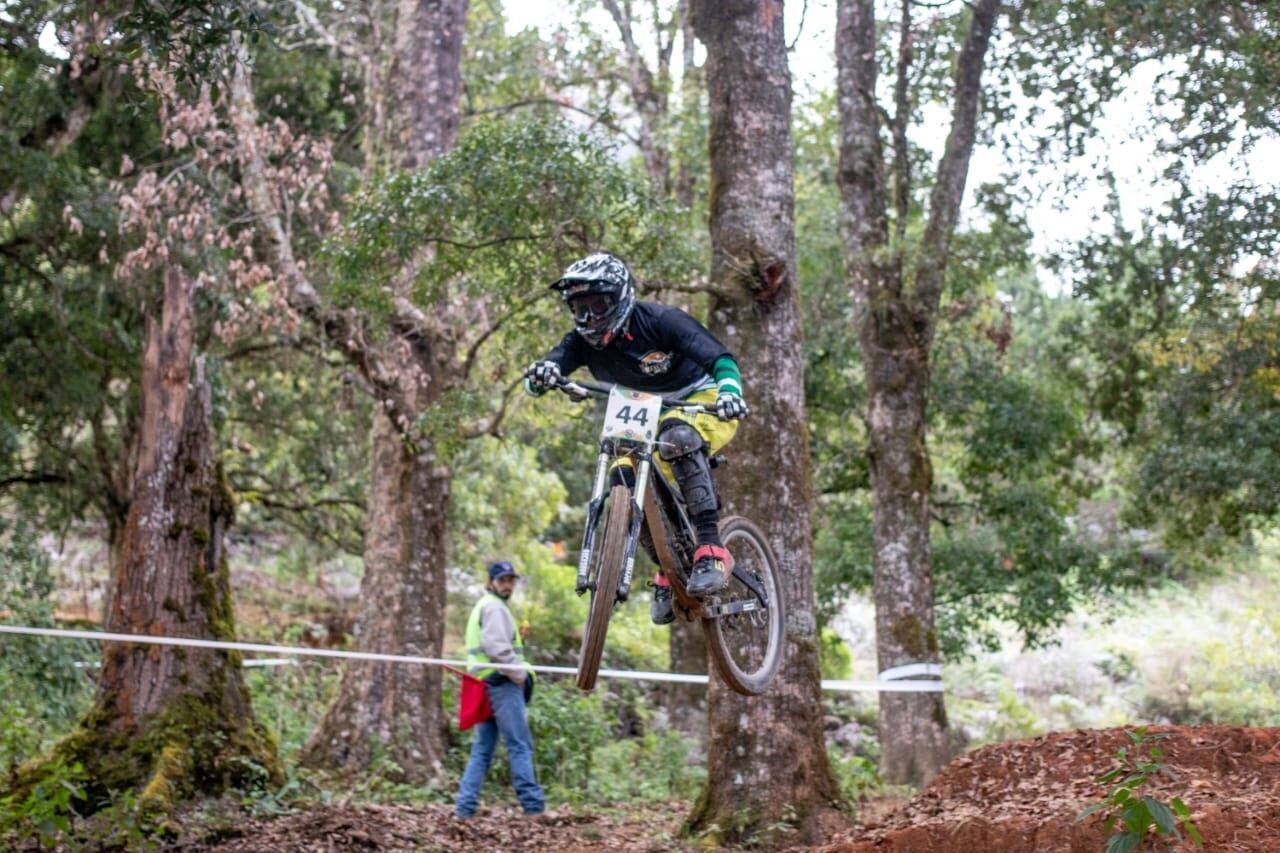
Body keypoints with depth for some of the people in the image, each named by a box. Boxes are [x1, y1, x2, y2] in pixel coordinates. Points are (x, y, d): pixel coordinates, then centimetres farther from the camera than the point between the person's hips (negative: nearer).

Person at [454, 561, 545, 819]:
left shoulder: (481, 607, 25)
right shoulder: (493, 607, -7)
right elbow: (496, 647, -19)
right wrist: (520, 674, -13)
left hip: (485, 684, 10)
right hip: (501, 683, -10)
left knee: (482, 749, 8)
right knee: (520, 745, -10)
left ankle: (465, 806, 4)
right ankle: (533, 804, -12)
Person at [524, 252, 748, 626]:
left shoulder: (660, 321, -23)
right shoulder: (584, 340, -10)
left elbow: (720, 358, -31)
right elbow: (553, 364, -26)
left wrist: (729, 390, -52)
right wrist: (542, 374, -51)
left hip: (703, 403, -6)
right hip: (649, 421, 6)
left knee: (677, 438, -38)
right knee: (624, 479, -18)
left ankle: (711, 547, -40)